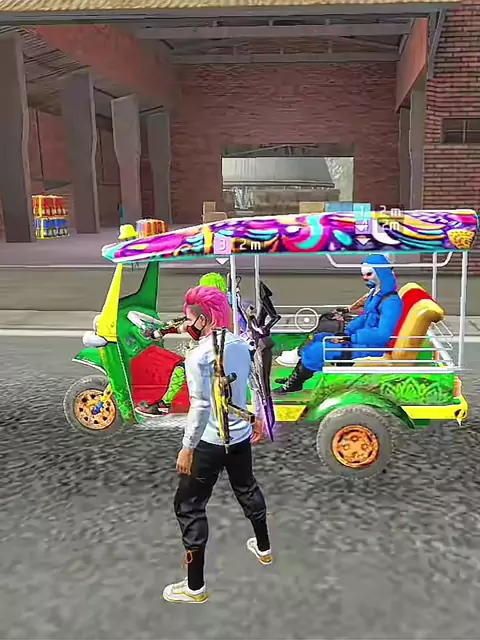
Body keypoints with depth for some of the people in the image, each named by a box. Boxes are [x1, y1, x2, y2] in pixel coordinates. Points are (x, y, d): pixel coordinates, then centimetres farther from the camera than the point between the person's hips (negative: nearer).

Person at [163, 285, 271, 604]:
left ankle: (195, 587, 15)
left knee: (189, 506, 6)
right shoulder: (241, 343, 0)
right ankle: (263, 548, 49)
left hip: (210, 443, -7)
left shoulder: (198, 356, -23)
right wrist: (257, 419, 24)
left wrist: (187, 447, -15)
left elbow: (201, 407, -23)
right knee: (247, 488, 28)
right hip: (241, 435, 8)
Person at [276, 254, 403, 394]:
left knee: (316, 351, -14)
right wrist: (346, 333, -1)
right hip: (362, 341, 10)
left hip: (370, 348, -10)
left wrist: (350, 338, -26)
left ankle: (295, 383, 6)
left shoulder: (391, 301, -22)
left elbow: (383, 334, -30)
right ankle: (295, 377, 17)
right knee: (319, 338, 15)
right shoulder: (376, 294, 8)